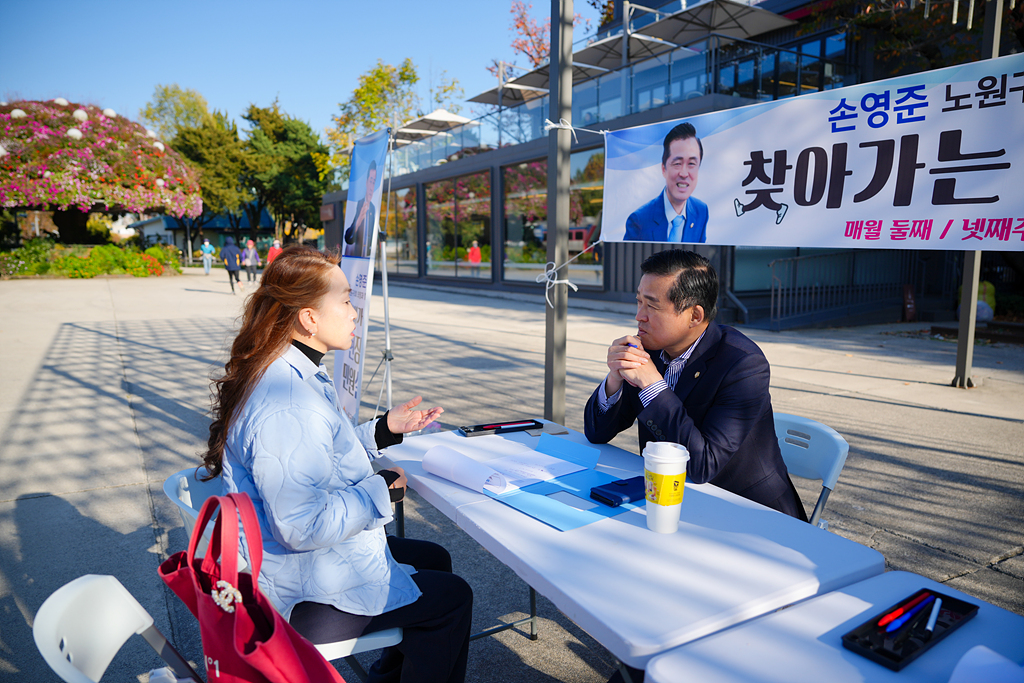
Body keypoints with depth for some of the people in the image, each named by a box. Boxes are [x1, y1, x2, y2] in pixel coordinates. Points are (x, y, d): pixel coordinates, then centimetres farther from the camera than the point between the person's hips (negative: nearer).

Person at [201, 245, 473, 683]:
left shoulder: (290, 376, 3)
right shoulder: (288, 407, -32)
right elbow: (302, 525, -33)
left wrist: (383, 431, 6)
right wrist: (381, 490, -21)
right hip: (302, 596, -10)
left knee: (434, 560, 20)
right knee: (452, 598, -1)